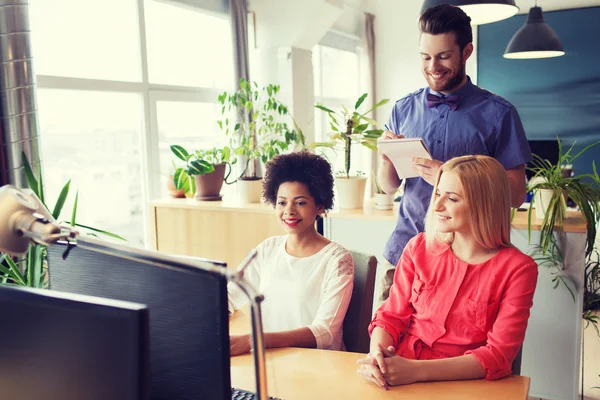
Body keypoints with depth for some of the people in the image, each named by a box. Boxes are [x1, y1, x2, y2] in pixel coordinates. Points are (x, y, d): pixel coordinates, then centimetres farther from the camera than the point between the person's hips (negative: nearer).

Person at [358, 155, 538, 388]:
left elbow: (499, 355, -13)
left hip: (465, 384, -3)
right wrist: (377, 354, -17)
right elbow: (391, 316, 4)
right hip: (400, 375, 3)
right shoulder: (419, 248, 3)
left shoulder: (517, 269, -8)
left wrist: (416, 370, -23)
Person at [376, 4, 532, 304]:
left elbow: (515, 195, -7)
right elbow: (389, 186, 9)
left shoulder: (498, 114, -6)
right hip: (405, 247, 3)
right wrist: (387, 160, -13)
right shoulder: (403, 109, 4)